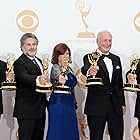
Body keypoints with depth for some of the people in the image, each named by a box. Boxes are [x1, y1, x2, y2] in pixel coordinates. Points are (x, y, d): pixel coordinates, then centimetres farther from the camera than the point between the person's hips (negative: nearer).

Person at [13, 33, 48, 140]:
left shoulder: (38, 60, 15)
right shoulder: (19, 63, -13)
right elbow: (24, 77, -32)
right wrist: (38, 79, -52)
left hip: (40, 109, 8)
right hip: (26, 111, -8)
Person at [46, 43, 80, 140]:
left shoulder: (68, 68, 13)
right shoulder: (55, 67, -9)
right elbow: (57, 76, -33)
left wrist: (74, 103, 19)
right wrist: (60, 79, -54)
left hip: (69, 104, 8)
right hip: (58, 104, -8)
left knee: (70, 131, 10)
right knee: (58, 132, -3)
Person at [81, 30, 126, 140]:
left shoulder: (116, 59, 13)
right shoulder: (90, 58, -5)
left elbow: (119, 83, 16)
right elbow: (84, 69, -27)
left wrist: (122, 103, 13)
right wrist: (89, 71, -51)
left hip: (116, 106, 5)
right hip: (96, 106, -5)